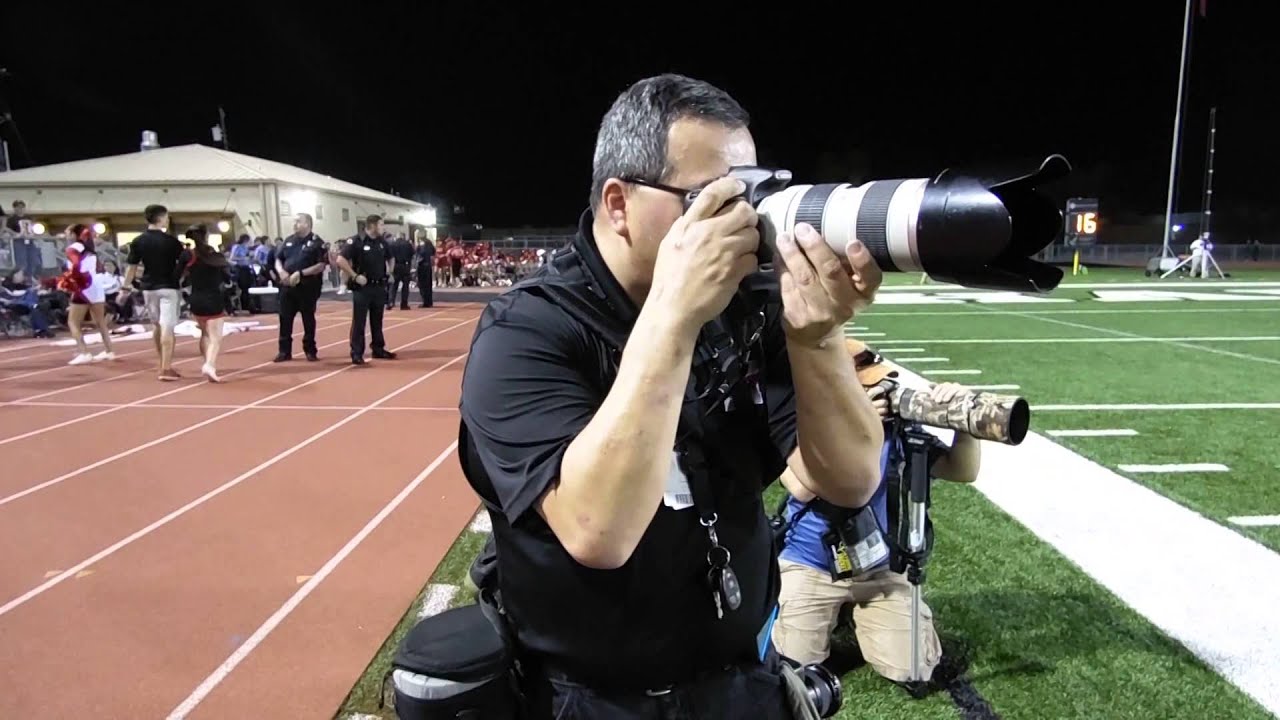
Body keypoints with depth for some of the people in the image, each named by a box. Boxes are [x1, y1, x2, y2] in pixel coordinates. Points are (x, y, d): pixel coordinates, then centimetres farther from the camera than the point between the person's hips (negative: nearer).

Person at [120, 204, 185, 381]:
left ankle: (164, 364, 30)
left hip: (148, 288, 5)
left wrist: (125, 289, 10)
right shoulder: (170, 241, -11)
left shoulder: (138, 241, 1)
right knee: (167, 328, -7)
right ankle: (166, 369, -12)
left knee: (158, 325, 19)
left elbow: (132, 267, 3)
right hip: (168, 288, -5)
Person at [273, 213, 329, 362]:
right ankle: (284, 351, 14)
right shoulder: (289, 241, 12)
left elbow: (321, 265, -13)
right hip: (287, 286, 5)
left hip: (307, 287, -5)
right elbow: (278, 259, 18)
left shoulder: (316, 242, -5)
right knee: (285, 319, 6)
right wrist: (281, 271, -5)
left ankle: (310, 351, 14)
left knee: (308, 319, 4)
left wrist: (300, 273, -19)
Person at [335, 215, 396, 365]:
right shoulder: (357, 241, -13)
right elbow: (341, 260, -18)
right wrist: (355, 276, -19)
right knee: (359, 321, -2)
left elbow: (389, 258, 26)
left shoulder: (382, 242, 8)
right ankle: (357, 353, 1)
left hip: (379, 286, 6)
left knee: (377, 321, 14)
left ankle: (378, 349, 23)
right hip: (363, 287, -6)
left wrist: (388, 271, 11)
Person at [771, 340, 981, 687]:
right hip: (809, 565, -2)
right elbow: (802, 487, -30)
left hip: (878, 567, 2)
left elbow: (963, 471, -9)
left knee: (911, 669, -3)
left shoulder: (896, 425, -8)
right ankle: (831, 615, 23)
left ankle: (861, 617, 26)